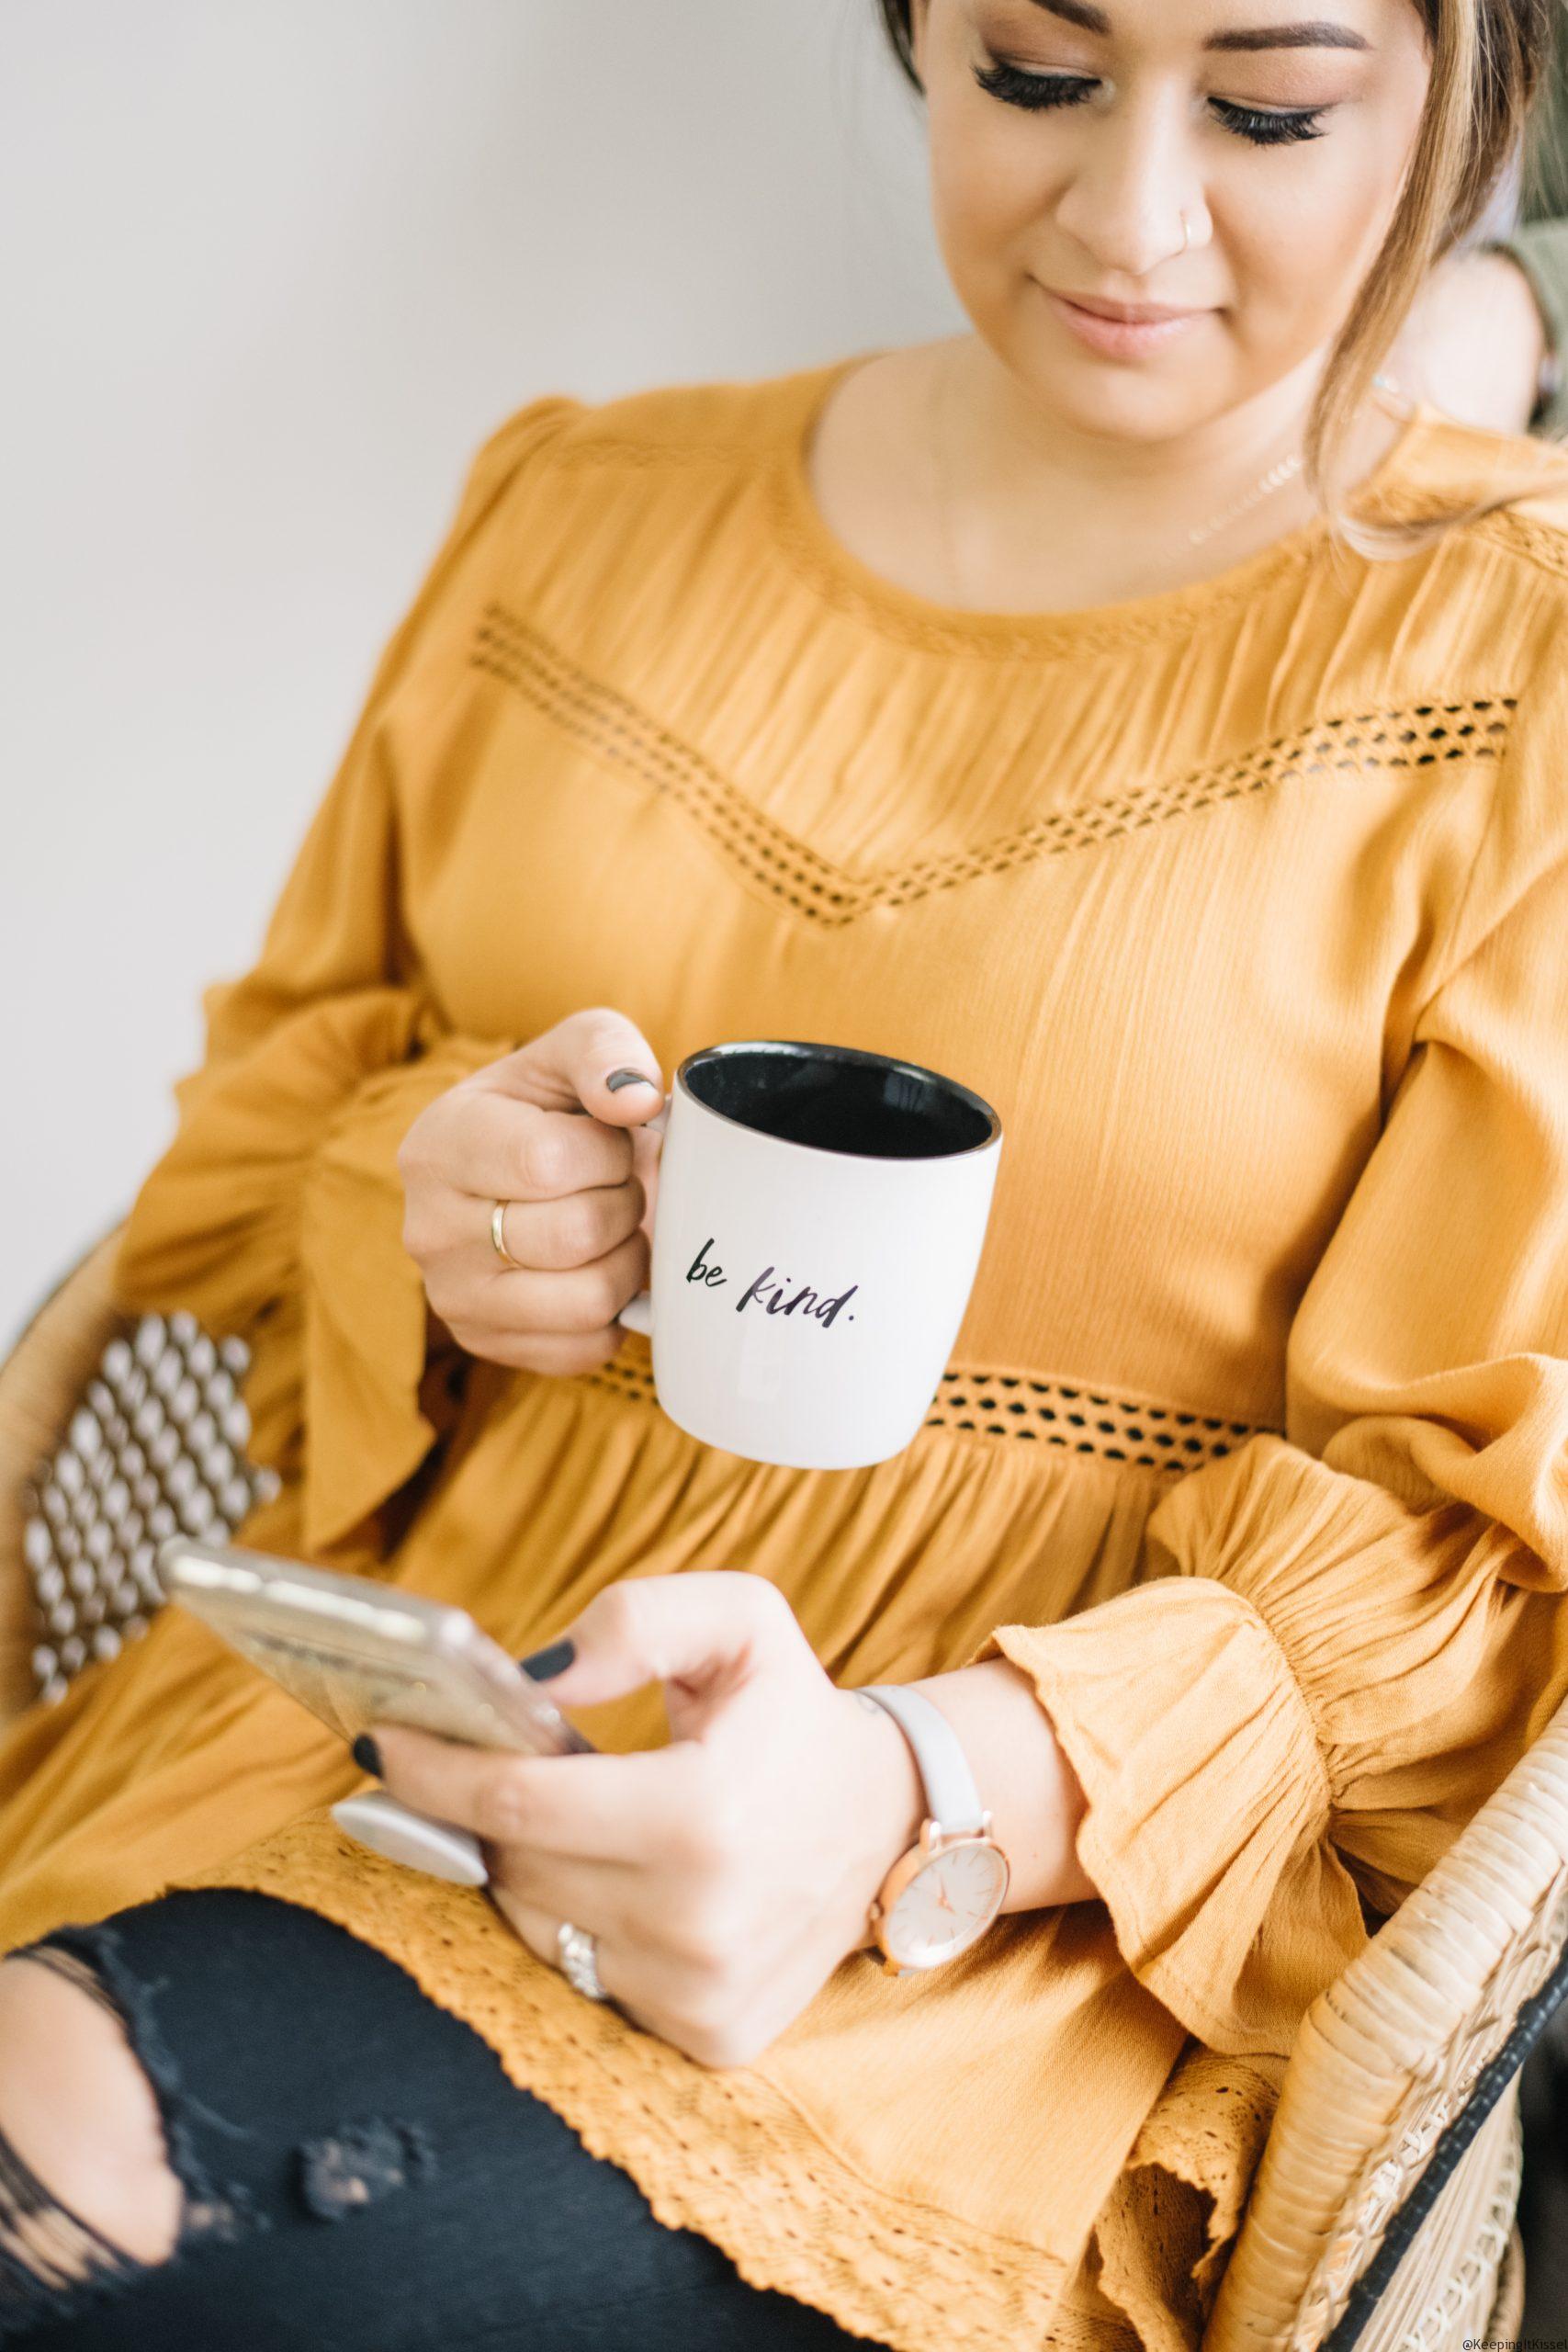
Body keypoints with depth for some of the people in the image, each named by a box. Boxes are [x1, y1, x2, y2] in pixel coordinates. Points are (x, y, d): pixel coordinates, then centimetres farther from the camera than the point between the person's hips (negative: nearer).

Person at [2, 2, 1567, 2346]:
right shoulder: (584, 501, 11)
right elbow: (258, 1113, 19)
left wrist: (921, 1790, -21)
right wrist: (419, 1198, -5)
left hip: (1014, 1912, -3)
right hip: (377, 1718, 4)